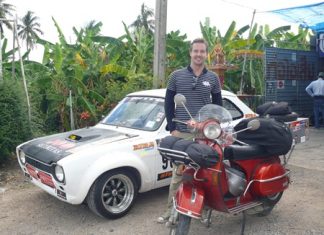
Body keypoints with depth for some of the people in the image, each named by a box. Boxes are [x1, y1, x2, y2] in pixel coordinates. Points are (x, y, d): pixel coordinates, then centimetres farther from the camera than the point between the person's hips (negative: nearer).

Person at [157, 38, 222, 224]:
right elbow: (168, 103, 4)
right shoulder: (176, 76, 3)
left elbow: (218, 105, 12)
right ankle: (171, 210, 10)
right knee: (178, 173, 2)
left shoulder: (213, 78, 7)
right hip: (181, 133, -1)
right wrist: (172, 128, -4)